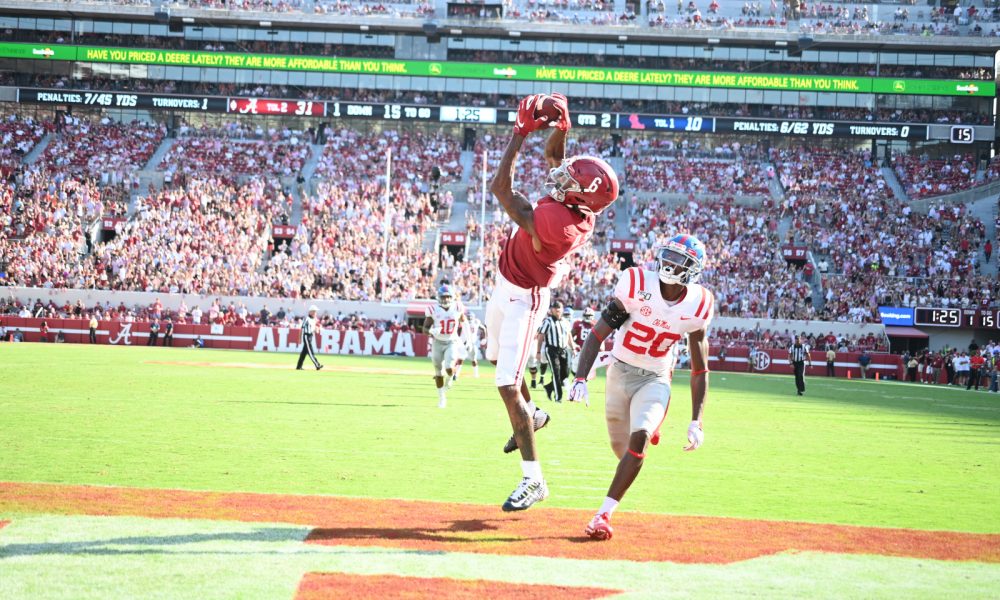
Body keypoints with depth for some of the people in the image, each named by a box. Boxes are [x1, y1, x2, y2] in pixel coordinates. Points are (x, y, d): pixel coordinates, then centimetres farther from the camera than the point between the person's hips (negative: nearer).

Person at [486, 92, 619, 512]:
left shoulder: (554, 220, -39)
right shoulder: (583, 204, -14)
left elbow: (500, 188, -33)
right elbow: (552, 156, 5)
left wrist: (521, 131, -27)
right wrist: (561, 126, -15)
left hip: (521, 300, -9)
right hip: (508, 289, 9)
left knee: (507, 386, -10)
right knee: (498, 356, 31)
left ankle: (533, 480, -6)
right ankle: (531, 415, 52)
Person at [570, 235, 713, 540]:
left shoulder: (697, 306, -11)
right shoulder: (637, 285, -18)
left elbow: (700, 369, -2)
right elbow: (597, 334, -16)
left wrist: (697, 421, -6)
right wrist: (580, 379, -28)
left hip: (655, 380, 0)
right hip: (619, 373, 1)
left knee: (639, 438, -25)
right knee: (623, 451, 10)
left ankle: (604, 514, -20)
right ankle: (649, 428, 49)